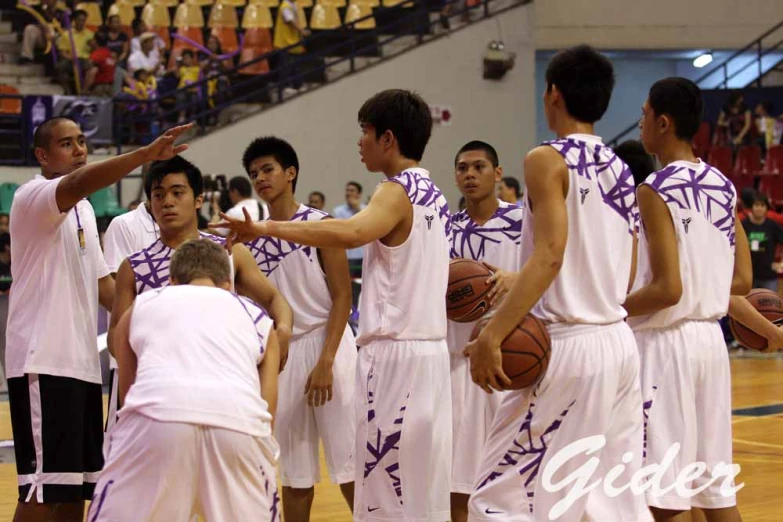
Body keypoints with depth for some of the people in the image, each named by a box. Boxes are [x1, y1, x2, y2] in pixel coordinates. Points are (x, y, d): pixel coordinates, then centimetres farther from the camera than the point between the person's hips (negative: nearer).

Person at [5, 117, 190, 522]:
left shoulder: (83, 210, 18)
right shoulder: (32, 197, -9)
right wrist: (146, 154, -44)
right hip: (43, 364, -9)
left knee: (76, 488, 11)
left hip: (81, 363, 9)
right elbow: (78, 184, -31)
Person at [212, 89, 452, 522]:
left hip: (395, 353, -9)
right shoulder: (433, 194, 16)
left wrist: (267, 228, -32)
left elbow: (350, 233, -32)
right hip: (431, 349, 9)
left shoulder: (397, 191, -11)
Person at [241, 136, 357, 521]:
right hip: (282, 352, 5)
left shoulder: (319, 224, -4)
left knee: (350, 470, -5)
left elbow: (342, 297, -8)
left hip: (326, 343, -5)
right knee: (295, 478, 9)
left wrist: (325, 361, -16)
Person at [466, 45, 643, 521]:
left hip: (567, 347, -8)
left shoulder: (548, 160, -8)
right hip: (620, 343, 8)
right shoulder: (620, 169, 14)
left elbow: (551, 254, -20)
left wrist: (493, 335, -24)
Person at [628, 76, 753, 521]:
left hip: (666, 343, -8)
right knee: (717, 486, 11)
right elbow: (743, 281, 12)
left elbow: (667, 289, -20)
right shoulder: (724, 187, 9)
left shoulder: (657, 190, -14)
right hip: (711, 337, 8)